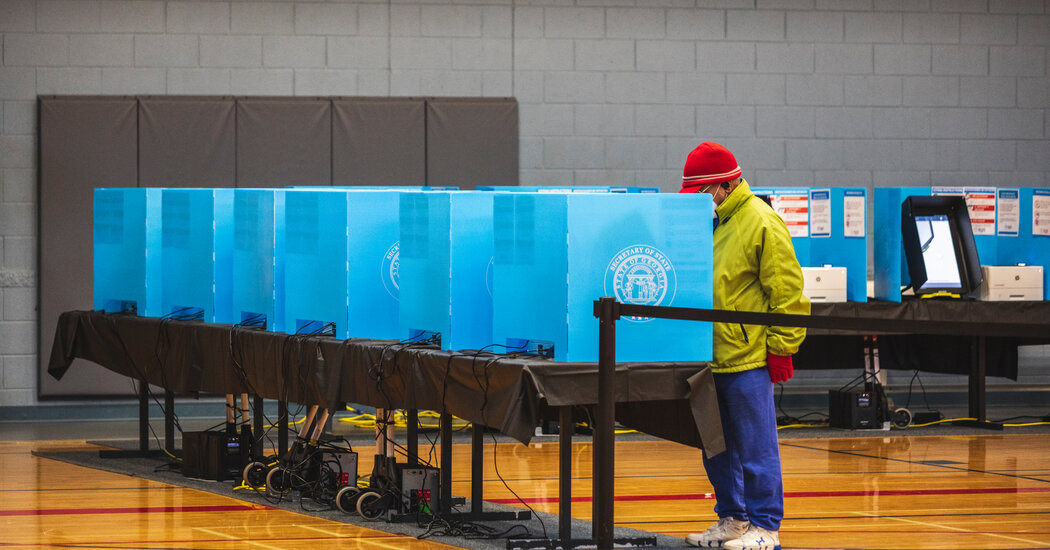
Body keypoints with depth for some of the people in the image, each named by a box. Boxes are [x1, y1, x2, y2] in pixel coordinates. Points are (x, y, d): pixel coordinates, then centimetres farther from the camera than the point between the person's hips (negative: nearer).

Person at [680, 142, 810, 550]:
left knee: (755, 448, -3)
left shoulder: (762, 223, -11)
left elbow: (786, 292, -12)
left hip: (748, 358, -8)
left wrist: (781, 348, -13)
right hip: (708, 358, 8)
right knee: (716, 447, 13)